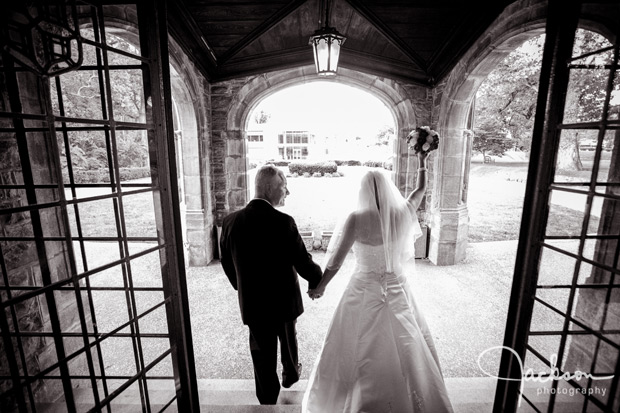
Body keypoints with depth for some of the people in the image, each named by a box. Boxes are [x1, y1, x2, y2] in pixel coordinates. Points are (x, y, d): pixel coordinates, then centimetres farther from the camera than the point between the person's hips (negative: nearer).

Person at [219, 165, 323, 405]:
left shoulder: (231, 221, -11)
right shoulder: (283, 222, -25)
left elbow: (226, 262, 0)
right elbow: (302, 262, -21)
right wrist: (317, 281, 1)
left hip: (252, 304, 2)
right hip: (284, 300, -1)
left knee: (262, 354, 19)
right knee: (288, 340, 28)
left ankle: (268, 401, 36)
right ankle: (291, 375, 54)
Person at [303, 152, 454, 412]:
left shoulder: (357, 219, -19)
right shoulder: (403, 213, -9)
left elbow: (336, 261, -14)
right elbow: (421, 190, 13)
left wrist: (320, 286, 1)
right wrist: (422, 163, 26)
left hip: (364, 293, -3)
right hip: (397, 291, 3)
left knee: (358, 351, 18)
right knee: (407, 349, 23)